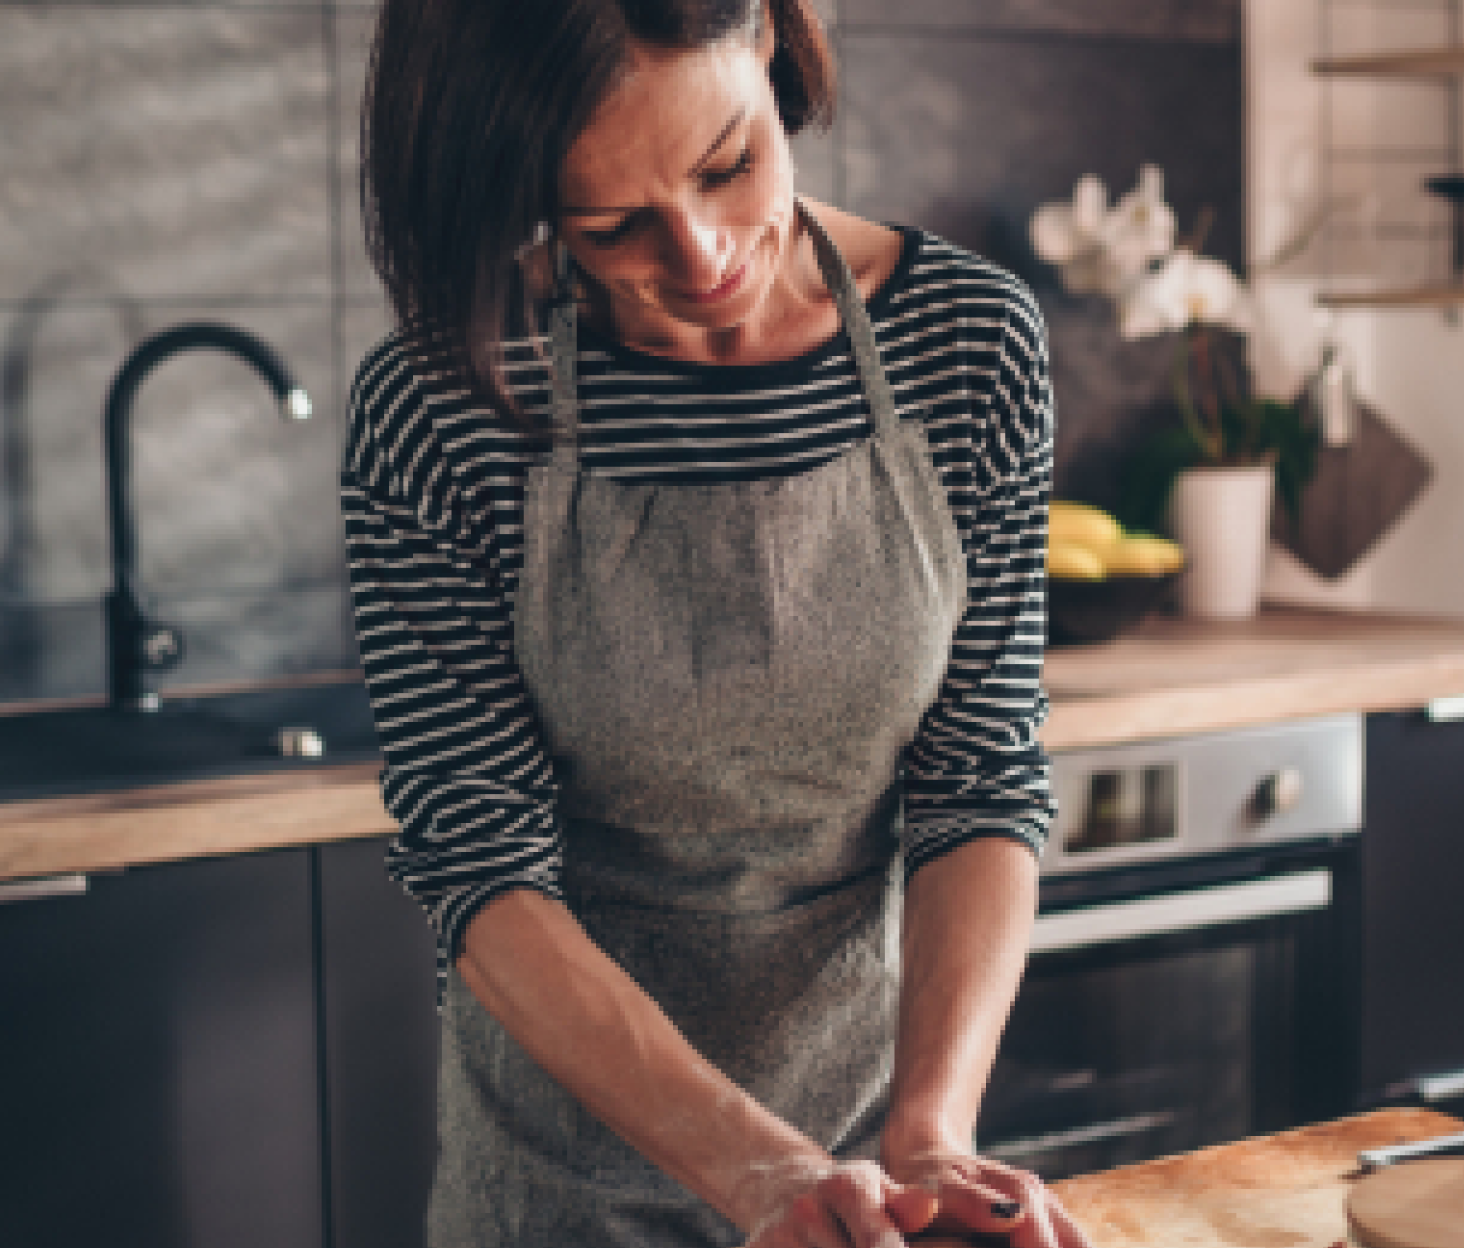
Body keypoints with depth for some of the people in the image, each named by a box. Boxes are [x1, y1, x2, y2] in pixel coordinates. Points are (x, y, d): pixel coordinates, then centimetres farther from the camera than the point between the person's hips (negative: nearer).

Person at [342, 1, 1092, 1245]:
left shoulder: (975, 340, -12)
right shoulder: (438, 409, -19)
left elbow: (984, 783, -11)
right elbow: (482, 869, -19)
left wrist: (929, 1127, -25)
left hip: (882, 1062, 2)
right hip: (571, 1106, -1)